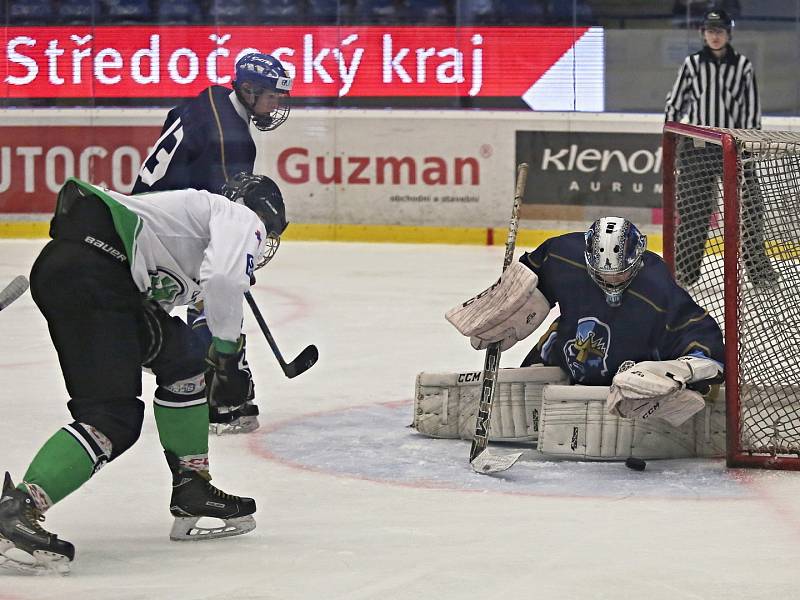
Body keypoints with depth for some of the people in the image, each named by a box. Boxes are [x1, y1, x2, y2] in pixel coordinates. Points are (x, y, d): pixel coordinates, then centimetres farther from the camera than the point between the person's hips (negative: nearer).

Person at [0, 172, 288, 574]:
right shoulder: (243, 218, 9)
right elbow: (223, 278, -13)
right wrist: (225, 355, -4)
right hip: (90, 272, -10)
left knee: (183, 360, 22)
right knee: (114, 419, -14)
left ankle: (191, 494, 28)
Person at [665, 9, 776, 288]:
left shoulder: (743, 66, 2)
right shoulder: (692, 64, 4)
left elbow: (752, 108, 2)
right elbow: (675, 102, 9)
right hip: (696, 146, 1)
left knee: (749, 207, -6)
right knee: (693, 210, 4)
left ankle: (758, 267, 2)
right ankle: (685, 270, 13)